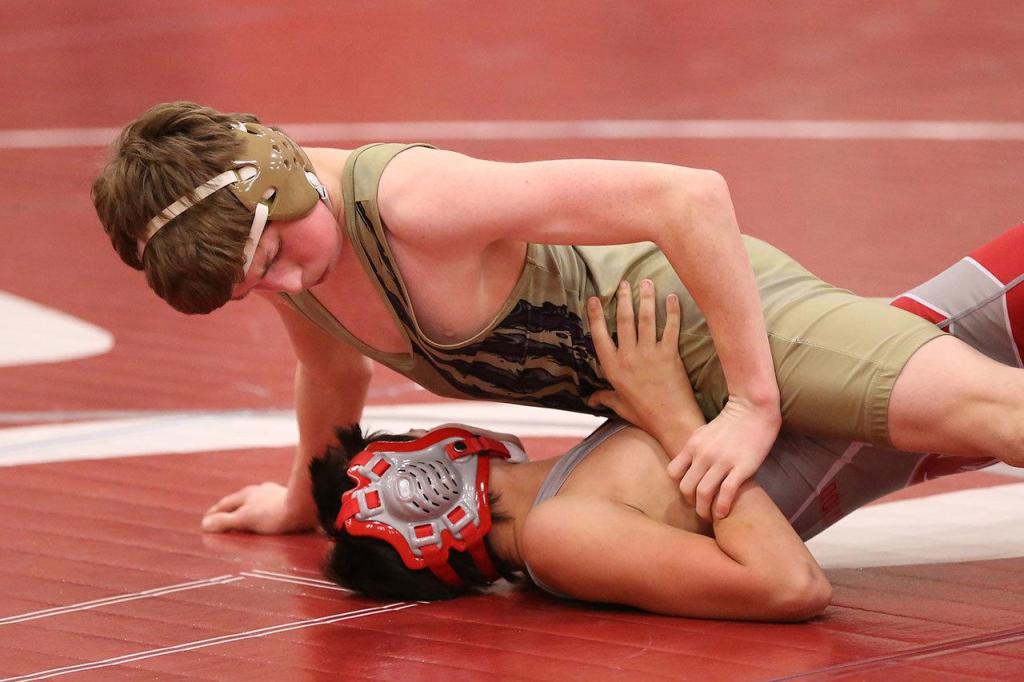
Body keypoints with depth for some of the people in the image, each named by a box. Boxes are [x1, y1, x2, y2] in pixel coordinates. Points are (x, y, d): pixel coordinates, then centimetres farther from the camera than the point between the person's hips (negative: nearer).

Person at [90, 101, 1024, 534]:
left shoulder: (413, 201, -35)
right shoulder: (263, 239, -8)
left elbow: (691, 195, -37)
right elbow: (334, 372, 18)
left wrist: (754, 402, -34)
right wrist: (304, 501, 35)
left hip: (712, 310, -9)